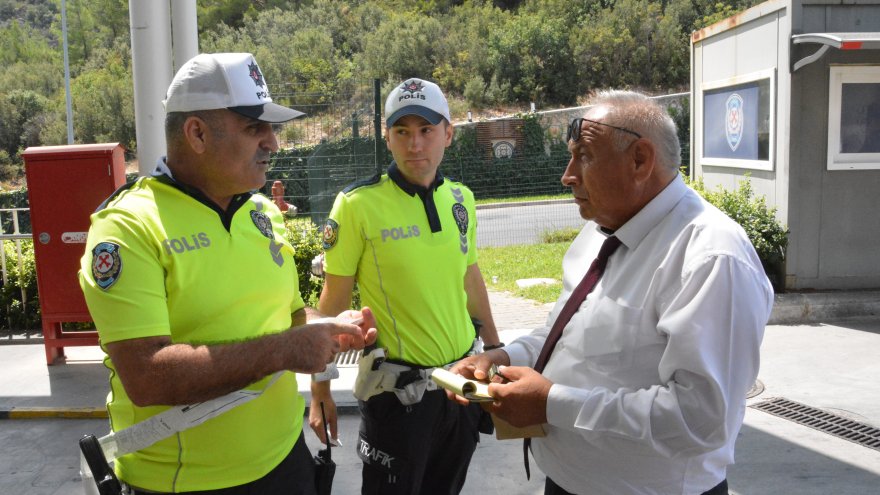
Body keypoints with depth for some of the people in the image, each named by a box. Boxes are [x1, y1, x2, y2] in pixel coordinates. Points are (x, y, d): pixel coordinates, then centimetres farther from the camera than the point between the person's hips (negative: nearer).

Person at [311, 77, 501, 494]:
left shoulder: (461, 198, 2)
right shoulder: (358, 204, -14)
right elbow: (334, 302, -9)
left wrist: (495, 350, 19)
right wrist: (320, 389, -7)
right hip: (397, 389, -5)